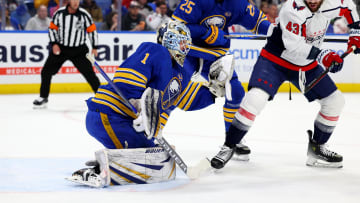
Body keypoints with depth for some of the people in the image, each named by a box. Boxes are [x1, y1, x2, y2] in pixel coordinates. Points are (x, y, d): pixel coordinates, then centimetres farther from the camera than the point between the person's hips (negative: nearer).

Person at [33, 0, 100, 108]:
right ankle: (43, 98, 16)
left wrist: (94, 48, -3)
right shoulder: (59, 13, -7)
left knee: (89, 73, -7)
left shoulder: (84, 15, -9)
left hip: (78, 50, -2)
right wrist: (54, 44, -6)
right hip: (60, 48, 2)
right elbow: (52, 28, 4)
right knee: (46, 71, 0)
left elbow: (92, 30, 0)